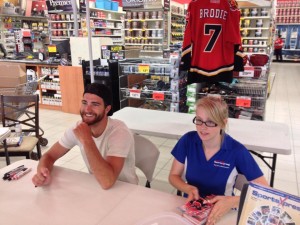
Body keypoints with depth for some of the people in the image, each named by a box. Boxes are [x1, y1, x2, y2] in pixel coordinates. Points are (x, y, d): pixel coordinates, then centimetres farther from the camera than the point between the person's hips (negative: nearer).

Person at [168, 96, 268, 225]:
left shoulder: (237, 151, -18)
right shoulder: (187, 140, -11)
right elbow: (174, 176, 0)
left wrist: (233, 201, -29)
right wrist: (189, 189, -20)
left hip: (221, 214, -1)